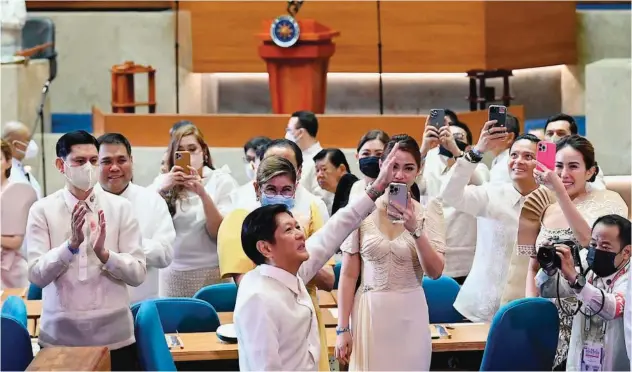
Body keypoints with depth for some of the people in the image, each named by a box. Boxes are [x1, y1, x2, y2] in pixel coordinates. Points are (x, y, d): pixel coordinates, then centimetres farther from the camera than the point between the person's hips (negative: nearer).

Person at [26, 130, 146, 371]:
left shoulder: (121, 208, 0)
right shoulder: (42, 210, -1)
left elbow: (138, 274, -3)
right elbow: (36, 275, -8)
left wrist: (104, 253, -20)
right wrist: (71, 244, -22)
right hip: (60, 336, 0)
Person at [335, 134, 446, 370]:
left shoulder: (427, 213, 0)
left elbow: (435, 272, -8)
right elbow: (348, 274, 0)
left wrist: (415, 229, -20)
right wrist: (342, 328, -3)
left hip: (410, 317, 1)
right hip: (369, 314, -1)